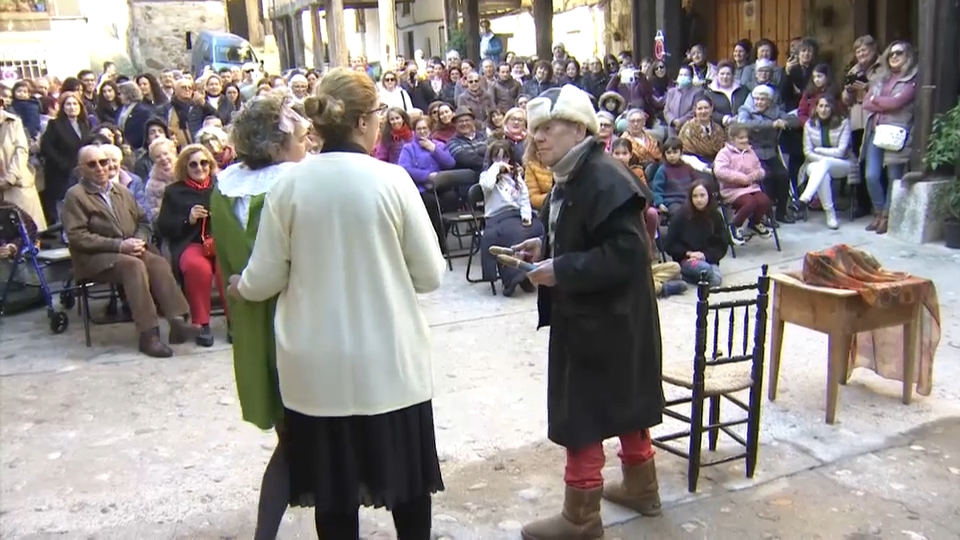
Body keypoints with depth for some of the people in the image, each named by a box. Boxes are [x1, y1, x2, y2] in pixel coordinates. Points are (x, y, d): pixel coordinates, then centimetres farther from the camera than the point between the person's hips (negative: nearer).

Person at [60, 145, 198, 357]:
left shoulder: (122, 192, 21)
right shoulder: (75, 196, 1)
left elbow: (143, 221, 23)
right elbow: (77, 237, -10)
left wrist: (140, 240, -2)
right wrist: (119, 245, -18)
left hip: (130, 251, 5)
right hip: (94, 259, -5)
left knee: (159, 262, -27)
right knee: (134, 265, -35)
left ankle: (177, 321, -37)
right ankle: (148, 334, -38)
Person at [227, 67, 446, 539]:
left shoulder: (290, 184, -6)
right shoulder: (391, 180, -11)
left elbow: (265, 279, -1)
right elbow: (430, 275, -5)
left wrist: (239, 287, 22)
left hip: (316, 365, 2)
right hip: (388, 361, -1)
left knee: (334, 487, 15)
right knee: (406, 479, 17)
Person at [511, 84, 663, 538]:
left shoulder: (604, 179, -22)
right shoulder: (571, 178, 8)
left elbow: (626, 252, -28)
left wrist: (560, 270, -25)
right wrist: (546, 248, 3)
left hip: (605, 320, -10)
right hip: (593, 314, 10)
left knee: (580, 413, 0)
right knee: (624, 401, 22)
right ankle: (640, 487, 40)